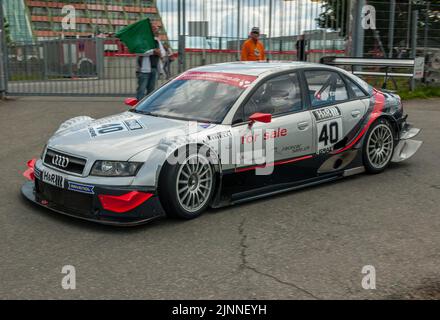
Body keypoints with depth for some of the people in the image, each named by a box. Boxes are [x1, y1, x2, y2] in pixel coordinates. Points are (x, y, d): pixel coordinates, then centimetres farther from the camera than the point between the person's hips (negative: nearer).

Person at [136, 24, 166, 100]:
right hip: (144, 68, -7)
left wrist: (160, 53, -3)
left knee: (151, 89, 11)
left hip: (155, 68, 8)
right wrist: (153, 51, -20)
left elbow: (163, 52, 21)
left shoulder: (157, 41, 19)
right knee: (141, 88, -8)